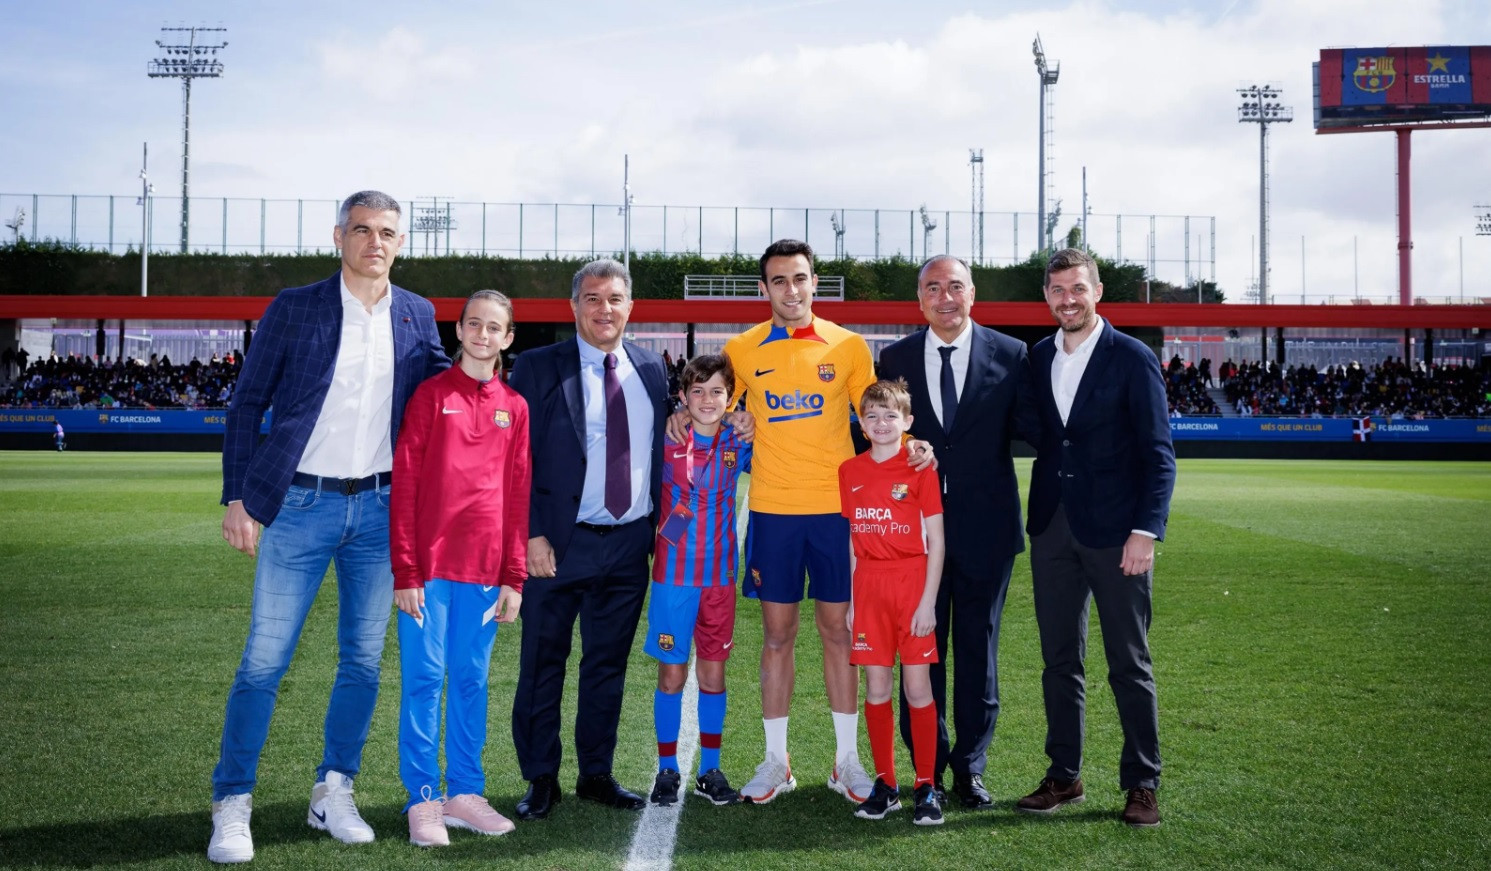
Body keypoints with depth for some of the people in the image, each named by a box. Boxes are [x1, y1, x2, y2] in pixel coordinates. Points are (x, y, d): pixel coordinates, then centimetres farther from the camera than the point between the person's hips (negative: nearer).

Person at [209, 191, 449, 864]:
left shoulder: (418, 317, 7)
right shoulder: (293, 309, -2)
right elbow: (246, 405, -1)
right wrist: (237, 498, -7)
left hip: (379, 508, 3)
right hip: (300, 504, -3)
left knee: (363, 660, 8)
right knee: (264, 660, -1)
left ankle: (332, 795, 22)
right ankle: (231, 807, 10)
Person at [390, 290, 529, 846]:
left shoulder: (514, 407, 9)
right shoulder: (430, 394, 0)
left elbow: (518, 496, 8)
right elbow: (404, 485, -3)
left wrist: (514, 578, 4)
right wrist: (406, 571, -9)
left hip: (485, 570, 3)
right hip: (429, 566, -3)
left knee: (472, 680, 9)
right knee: (424, 679, 1)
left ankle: (465, 793, 19)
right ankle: (423, 800, 9)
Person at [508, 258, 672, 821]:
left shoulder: (651, 369, 10)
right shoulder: (538, 368, -2)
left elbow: (661, 452, 14)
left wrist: (659, 529, 6)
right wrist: (533, 535, -12)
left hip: (630, 543, 4)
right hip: (559, 542, -3)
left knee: (608, 665, 12)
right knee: (543, 665, 5)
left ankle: (596, 774, 26)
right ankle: (541, 780, 19)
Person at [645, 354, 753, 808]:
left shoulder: (739, 445, 2)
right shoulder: (665, 441, -4)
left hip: (720, 574, 2)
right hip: (673, 572, -2)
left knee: (713, 671, 8)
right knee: (671, 672, 2)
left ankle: (710, 769, 19)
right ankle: (667, 770, 14)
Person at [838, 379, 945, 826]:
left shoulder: (920, 469, -3)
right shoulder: (850, 471, 7)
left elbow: (935, 541, -4)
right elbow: (851, 541, 10)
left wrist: (928, 601, -9)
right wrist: (849, 599, 6)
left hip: (912, 584, -3)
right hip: (868, 587, 3)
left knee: (918, 689, 0)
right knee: (876, 689, 6)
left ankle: (926, 787, 10)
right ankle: (885, 784, 17)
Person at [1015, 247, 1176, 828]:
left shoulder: (1132, 359, -5)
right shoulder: (1038, 359, 10)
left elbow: (1158, 454, -8)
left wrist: (1146, 531, -16)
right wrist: (1035, 519, 3)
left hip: (1115, 532, -4)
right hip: (1052, 529, 5)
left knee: (1130, 664, 4)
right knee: (1059, 660, 10)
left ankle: (1142, 785, 16)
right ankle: (1064, 777, 22)